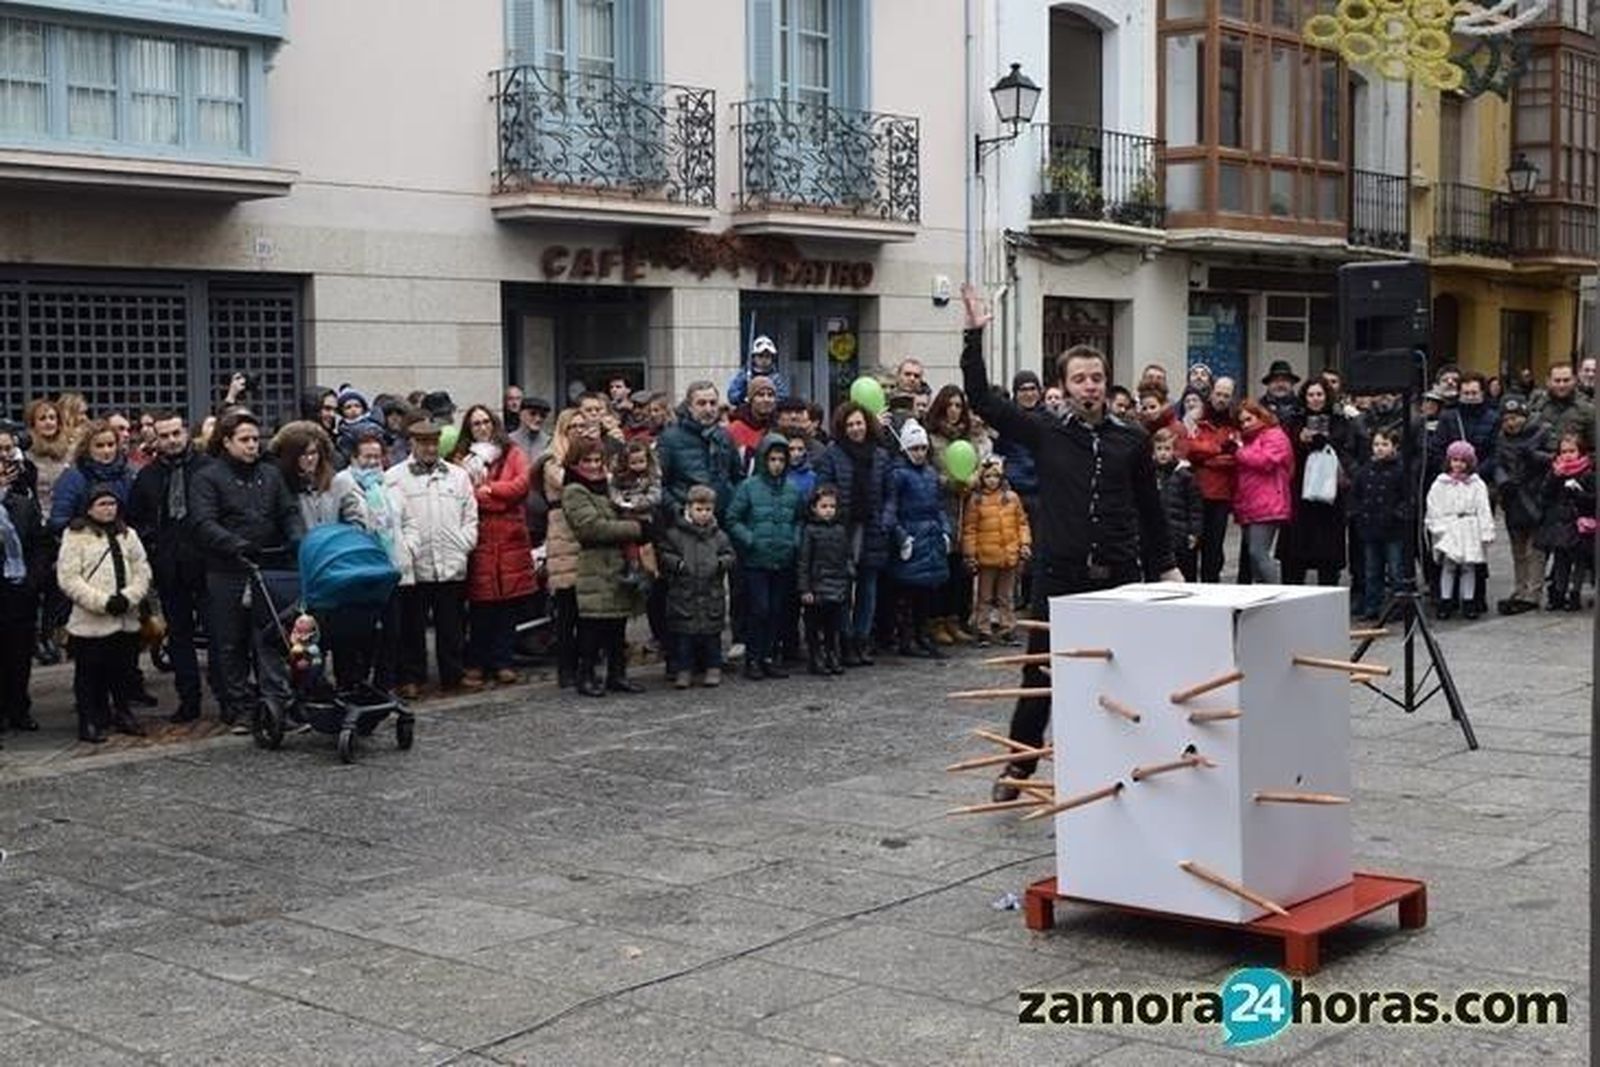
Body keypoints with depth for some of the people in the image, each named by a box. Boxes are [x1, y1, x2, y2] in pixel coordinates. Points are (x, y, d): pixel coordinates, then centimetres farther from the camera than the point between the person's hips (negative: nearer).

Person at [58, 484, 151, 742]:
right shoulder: (75, 536, -2)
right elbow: (69, 579, -9)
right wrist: (103, 602, -15)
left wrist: (128, 597, -8)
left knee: (123, 672, 12)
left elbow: (142, 571, 10)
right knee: (89, 674, 0)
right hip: (90, 621, -4)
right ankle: (89, 723, 8)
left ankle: (122, 714, 25)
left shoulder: (127, 535, 14)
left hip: (126, 619, 5)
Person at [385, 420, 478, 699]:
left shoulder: (458, 476, 15)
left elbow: (470, 517, 14)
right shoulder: (394, 478, 3)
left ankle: (453, 675, 17)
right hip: (413, 568, -2)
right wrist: (404, 551, -12)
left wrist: (464, 545, 1)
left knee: (452, 626, 7)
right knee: (412, 626, 2)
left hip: (452, 566, 3)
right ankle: (411, 678, 11)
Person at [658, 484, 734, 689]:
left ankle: (713, 668, 18)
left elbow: (729, 556, 11)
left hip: (712, 594, 2)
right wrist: (677, 564, -16)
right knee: (683, 635, 2)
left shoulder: (719, 536, 8)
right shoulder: (674, 534, 0)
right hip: (682, 593, -2)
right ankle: (683, 670, 11)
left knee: (712, 635, 8)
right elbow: (663, 555, 0)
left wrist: (720, 563, -9)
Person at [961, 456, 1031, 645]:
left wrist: (1025, 544, 0)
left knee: (1007, 597, 12)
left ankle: (1008, 631, 19)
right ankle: (983, 631, 11)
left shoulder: (1012, 498, 3)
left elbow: (1022, 522, 8)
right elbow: (969, 529, -5)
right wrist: (969, 554, -8)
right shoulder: (975, 500, -5)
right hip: (986, 557, -3)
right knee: (985, 597, 6)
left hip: (1009, 556, 3)